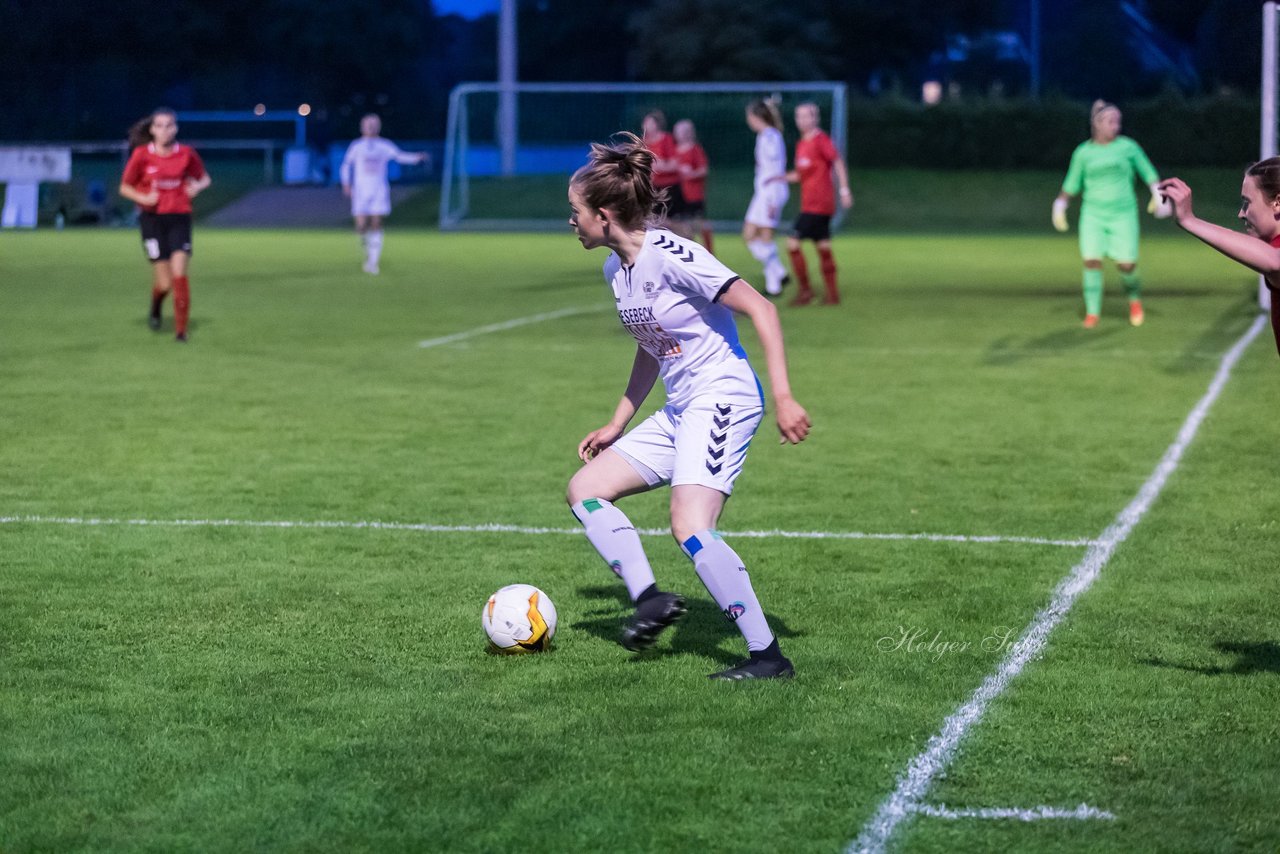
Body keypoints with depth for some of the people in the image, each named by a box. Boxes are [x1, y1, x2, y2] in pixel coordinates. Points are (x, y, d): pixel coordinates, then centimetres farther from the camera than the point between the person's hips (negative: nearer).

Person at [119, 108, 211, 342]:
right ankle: (155, 309, 32)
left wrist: (197, 186, -8)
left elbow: (204, 178, 15)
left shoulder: (186, 154, 0)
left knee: (179, 273, -13)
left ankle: (181, 330, -3)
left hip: (179, 218, 1)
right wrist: (143, 198, -14)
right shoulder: (141, 155, -4)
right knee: (164, 282, -4)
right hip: (152, 219, -1)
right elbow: (125, 187, 5)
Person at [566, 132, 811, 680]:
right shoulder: (616, 269, 11)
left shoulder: (669, 255, -17)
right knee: (584, 489, 8)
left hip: (722, 399, -10)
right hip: (678, 411, 10)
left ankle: (767, 655, -17)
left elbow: (759, 309, -18)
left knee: (690, 526, -23)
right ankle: (650, 599, 2)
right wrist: (617, 425, 25)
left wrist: (783, 397, -24)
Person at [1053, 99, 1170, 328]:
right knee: (1092, 261, -12)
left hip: (1123, 214, -1)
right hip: (1093, 214, 1)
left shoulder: (1127, 147, 1)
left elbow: (1148, 173, 9)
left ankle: (1135, 299, 24)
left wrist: (1157, 196, -2)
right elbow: (1071, 185, 14)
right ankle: (1092, 313, -3)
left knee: (1126, 265, -7)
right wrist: (1060, 205, 5)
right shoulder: (1083, 153, 4)